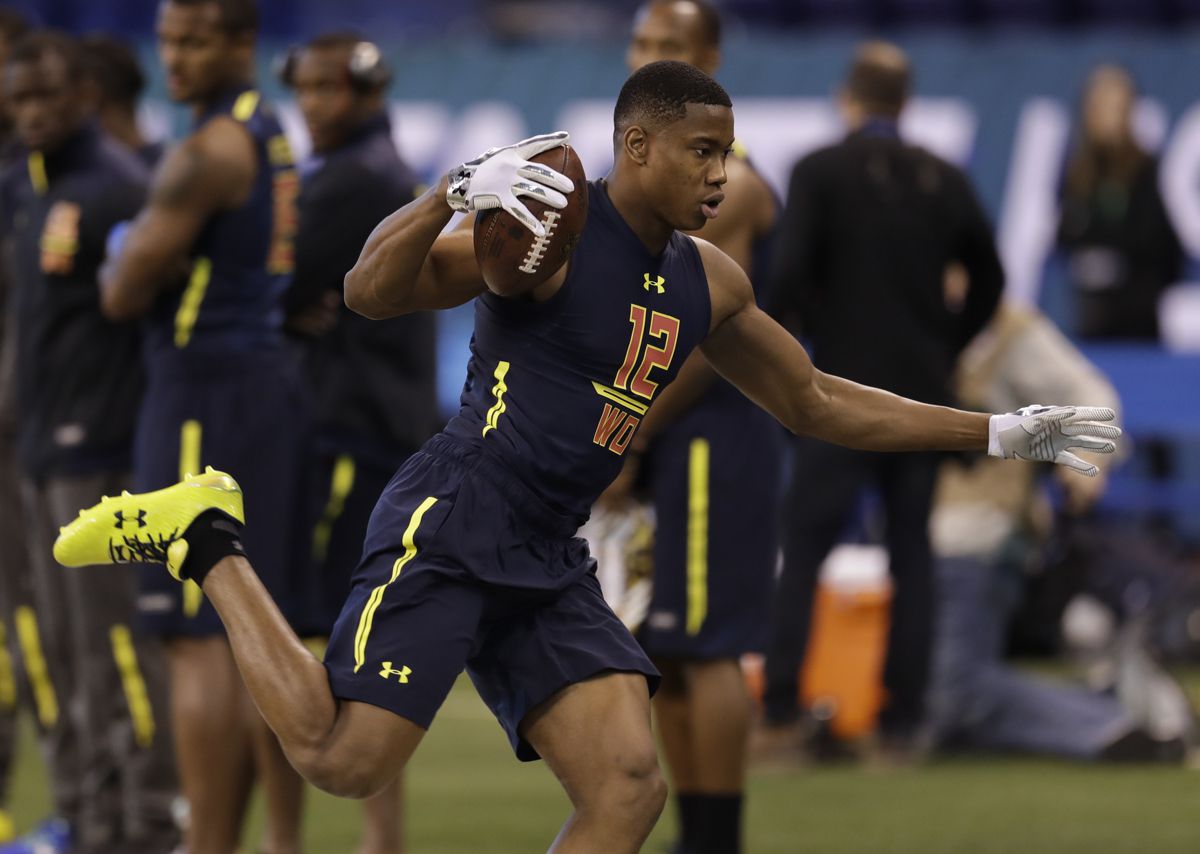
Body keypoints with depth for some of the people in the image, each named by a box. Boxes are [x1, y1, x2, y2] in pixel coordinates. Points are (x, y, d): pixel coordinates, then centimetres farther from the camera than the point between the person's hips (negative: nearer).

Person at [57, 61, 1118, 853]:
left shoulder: (709, 281, 14)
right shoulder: (549, 226, -11)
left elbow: (817, 402, 25)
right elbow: (372, 293, -18)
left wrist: (996, 433, 22)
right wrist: (454, 194, -37)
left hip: (549, 565, 7)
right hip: (449, 528, -7)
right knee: (342, 761, -14)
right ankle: (208, 543, 8)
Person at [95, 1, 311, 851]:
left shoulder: (208, 152, -15)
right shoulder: (275, 138, 14)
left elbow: (125, 294, -11)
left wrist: (120, 260, 9)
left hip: (207, 395, -9)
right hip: (275, 380, 9)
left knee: (200, 642, -8)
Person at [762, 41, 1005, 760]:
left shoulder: (820, 172, -5)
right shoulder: (945, 180, 7)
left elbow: (789, 275, -14)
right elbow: (989, 280, 13)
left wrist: (815, 337, 3)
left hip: (844, 387, -4)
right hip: (924, 392, 4)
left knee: (803, 549, -1)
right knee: (913, 558, 7)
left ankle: (782, 711, -9)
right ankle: (903, 725, 3)